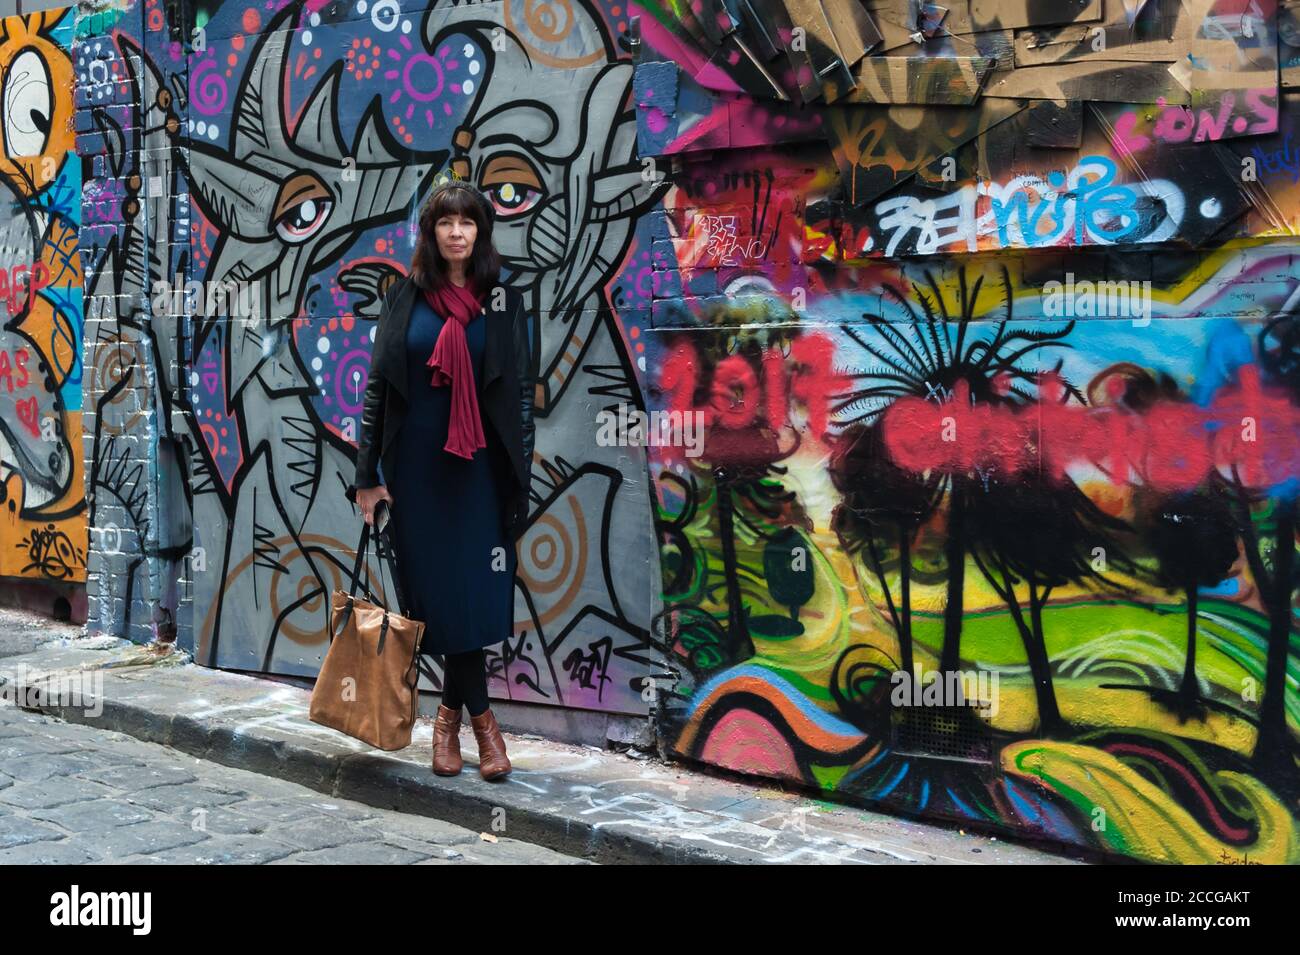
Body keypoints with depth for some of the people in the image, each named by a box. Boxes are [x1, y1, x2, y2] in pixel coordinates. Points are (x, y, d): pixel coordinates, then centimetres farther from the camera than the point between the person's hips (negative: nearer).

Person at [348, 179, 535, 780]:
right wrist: (368, 473, -2)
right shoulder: (404, 298, 4)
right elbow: (377, 385, 3)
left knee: (472, 589, -3)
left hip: (479, 465, 0)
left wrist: (519, 477, -2)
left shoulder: (503, 302, 4)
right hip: (416, 463, 0)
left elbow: (521, 392, 4)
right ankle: (479, 716, 14)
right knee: (436, 587, 2)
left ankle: (451, 715, 12)